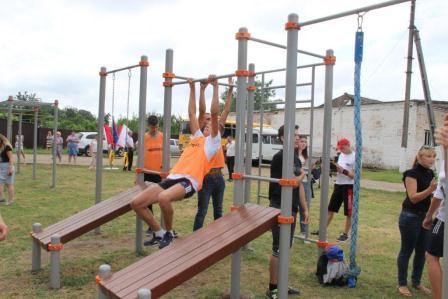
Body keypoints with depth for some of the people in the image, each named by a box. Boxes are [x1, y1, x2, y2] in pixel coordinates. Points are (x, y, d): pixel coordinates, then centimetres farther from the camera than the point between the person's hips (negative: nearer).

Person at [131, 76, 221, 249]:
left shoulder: (213, 141, 14)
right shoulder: (197, 137, 31)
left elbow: (214, 113, 5)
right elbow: (191, 113, 36)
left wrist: (215, 87, 7)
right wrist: (192, 88, 39)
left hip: (189, 181, -7)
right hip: (172, 178, 7)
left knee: (163, 198, -39)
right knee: (136, 203, -7)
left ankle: (169, 233, -10)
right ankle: (159, 233, 11)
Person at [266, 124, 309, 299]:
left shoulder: (296, 158, 13)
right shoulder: (280, 157, -15)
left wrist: (305, 209, 16)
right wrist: (302, 174, 1)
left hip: (292, 209, 9)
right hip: (280, 209, -9)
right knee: (278, 250, -2)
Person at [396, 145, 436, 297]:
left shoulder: (430, 173, 8)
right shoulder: (412, 174, -15)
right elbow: (413, 197, -22)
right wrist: (430, 189, -33)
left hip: (425, 216, 8)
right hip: (410, 217, -7)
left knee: (422, 251, 13)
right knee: (406, 251, 2)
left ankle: (417, 282, 27)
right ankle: (402, 284, 12)